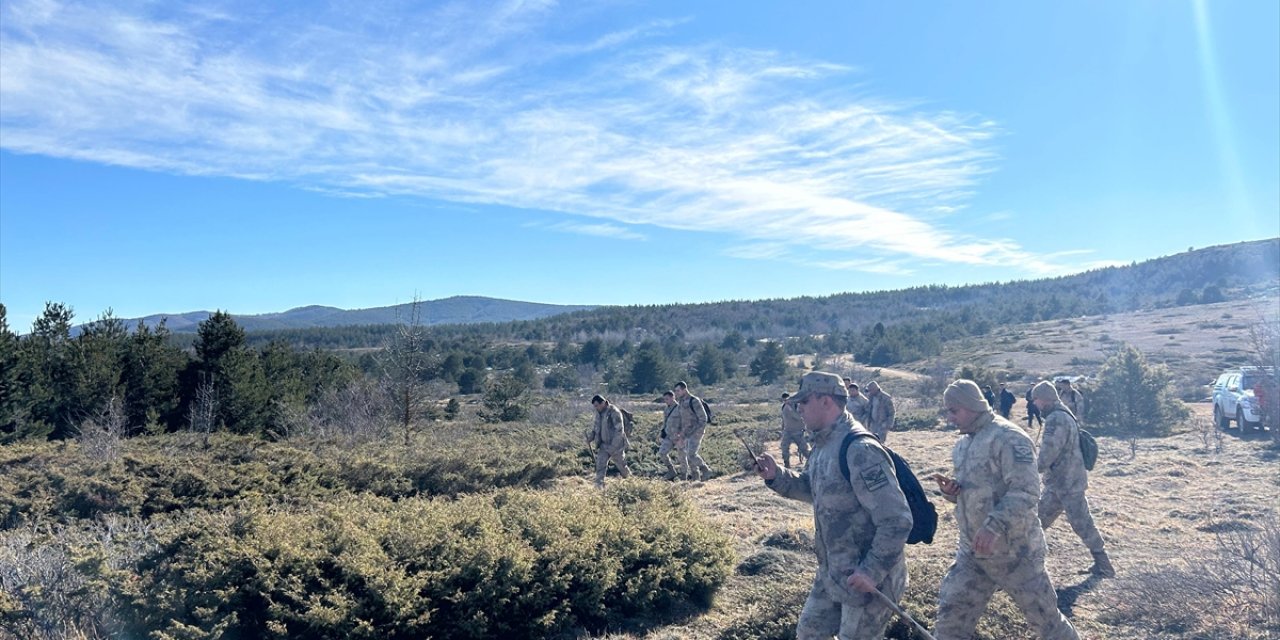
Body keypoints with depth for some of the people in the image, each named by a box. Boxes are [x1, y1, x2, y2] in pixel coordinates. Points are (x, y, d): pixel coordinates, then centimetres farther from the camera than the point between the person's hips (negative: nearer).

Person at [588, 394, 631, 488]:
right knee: (600, 464, -6)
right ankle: (599, 485, -3)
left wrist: (613, 446, -26)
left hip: (615, 445, -6)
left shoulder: (614, 413, -21)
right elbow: (596, 427, 18)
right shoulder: (599, 413, 4)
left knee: (621, 465, 12)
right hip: (604, 445, 6)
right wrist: (592, 437, 0)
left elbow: (619, 431, -22)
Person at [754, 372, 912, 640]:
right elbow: (814, 488, 20)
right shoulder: (823, 444, 4)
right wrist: (776, 476, 4)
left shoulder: (860, 450, -27)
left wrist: (872, 571, -25)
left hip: (867, 580, -9)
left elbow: (897, 520, -28)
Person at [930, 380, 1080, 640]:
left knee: (1044, 616, 9)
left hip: (1013, 550, -7)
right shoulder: (963, 444, 10)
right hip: (972, 550, 8)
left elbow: (1026, 491, -25)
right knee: (950, 616, 8)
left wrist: (995, 526, -35)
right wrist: (952, 490, -2)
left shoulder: (1007, 437, -17)